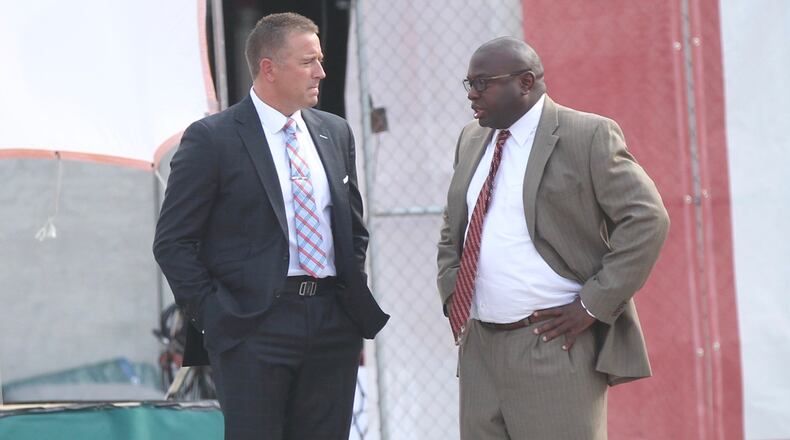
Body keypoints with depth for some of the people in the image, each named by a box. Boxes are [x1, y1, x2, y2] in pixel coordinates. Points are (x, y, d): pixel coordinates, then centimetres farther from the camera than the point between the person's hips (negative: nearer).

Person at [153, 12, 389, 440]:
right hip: (254, 326, -5)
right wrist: (214, 314, -10)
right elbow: (172, 243, -5)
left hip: (335, 323, 6)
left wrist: (358, 296, 11)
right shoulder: (212, 139, -5)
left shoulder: (335, 132, 13)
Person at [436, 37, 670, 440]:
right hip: (479, 345, 7)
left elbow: (647, 220, -11)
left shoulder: (589, 137, -6)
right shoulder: (471, 141, 15)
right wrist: (451, 293, 10)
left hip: (555, 346, -6)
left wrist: (593, 305, -14)